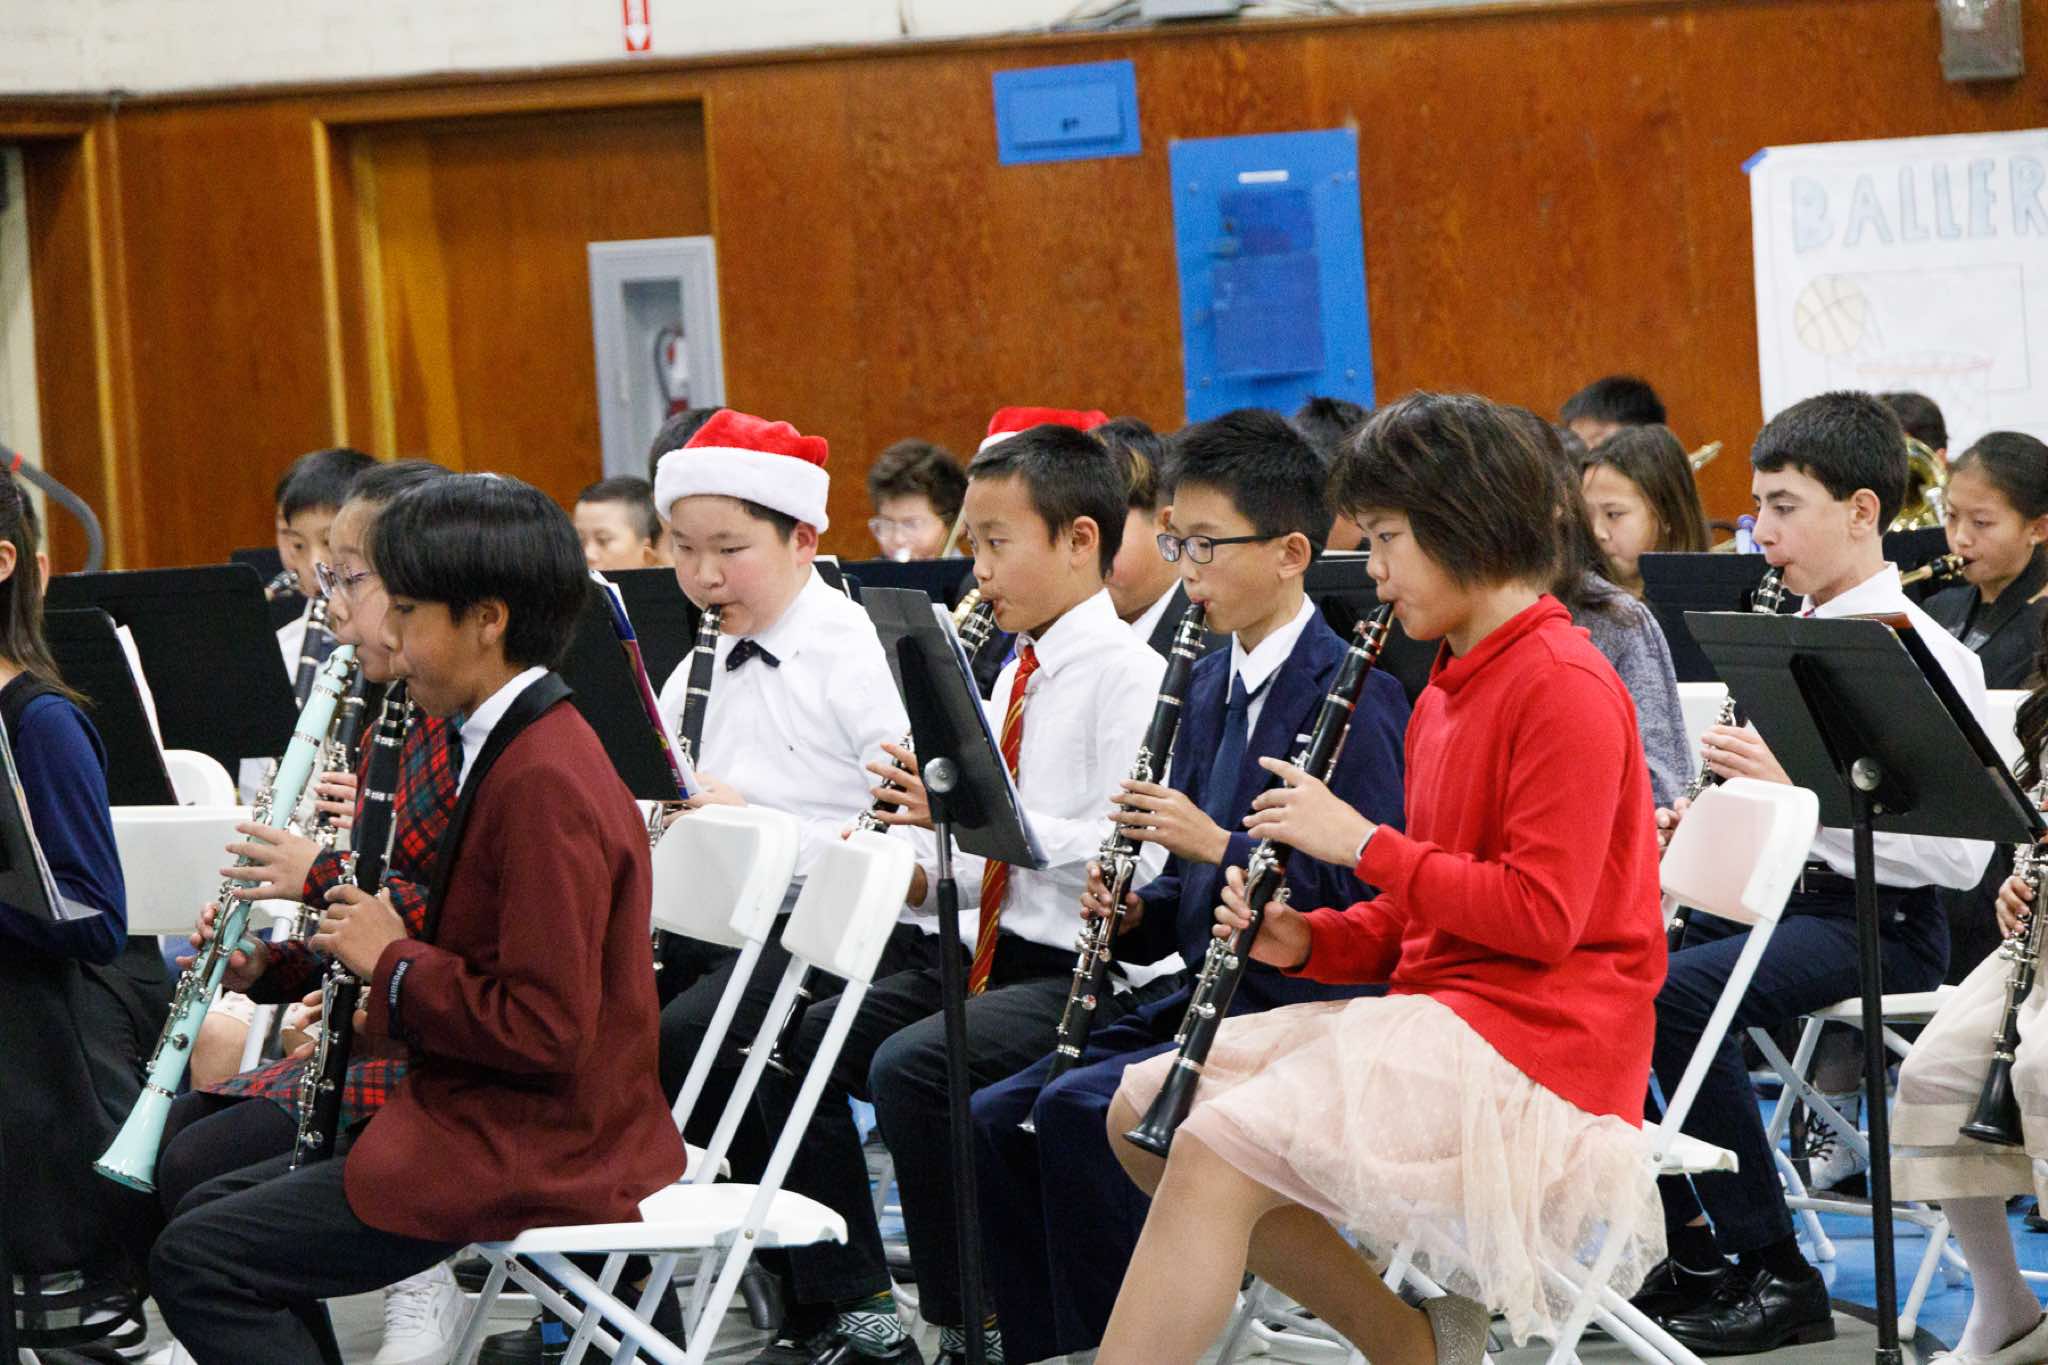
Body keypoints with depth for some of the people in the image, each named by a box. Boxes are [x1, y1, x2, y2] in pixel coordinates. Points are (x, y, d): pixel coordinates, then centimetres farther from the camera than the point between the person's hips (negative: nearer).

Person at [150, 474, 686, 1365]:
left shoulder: (543, 782, -22)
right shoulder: (521, 751, 11)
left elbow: (545, 1029, -26)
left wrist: (394, 965, -14)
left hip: (526, 1157, -11)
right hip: (490, 1120, 11)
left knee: (199, 1261, -11)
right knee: (205, 1211, 17)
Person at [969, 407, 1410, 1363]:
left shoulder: (1352, 693, -12)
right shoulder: (1211, 686, 14)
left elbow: (1366, 891, -20)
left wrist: (1219, 845, -23)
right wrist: (1137, 915, 0)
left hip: (1300, 1011, -9)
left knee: (1082, 1108, -26)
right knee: (996, 1120, -5)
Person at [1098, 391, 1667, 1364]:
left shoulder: (1562, 684, -13)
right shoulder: (1449, 688, 17)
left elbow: (1540, 915, -20)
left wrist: (1364, 842, -14)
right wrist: (1309, 940, 2)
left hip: (1532, 1043, -10)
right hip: (1440, 1009, 10)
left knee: (1216, 1153, -25)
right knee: (1142, 1112, 5)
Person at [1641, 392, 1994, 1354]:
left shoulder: (1922, 656, -12)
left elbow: (1958, 854, -20)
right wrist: (1699, 823, 4)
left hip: (1878, 919, -8)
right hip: (1770, 896, 8)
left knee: (1675, 991, -30)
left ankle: (1777, 1276, -17)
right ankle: (1693, 1247, 1)